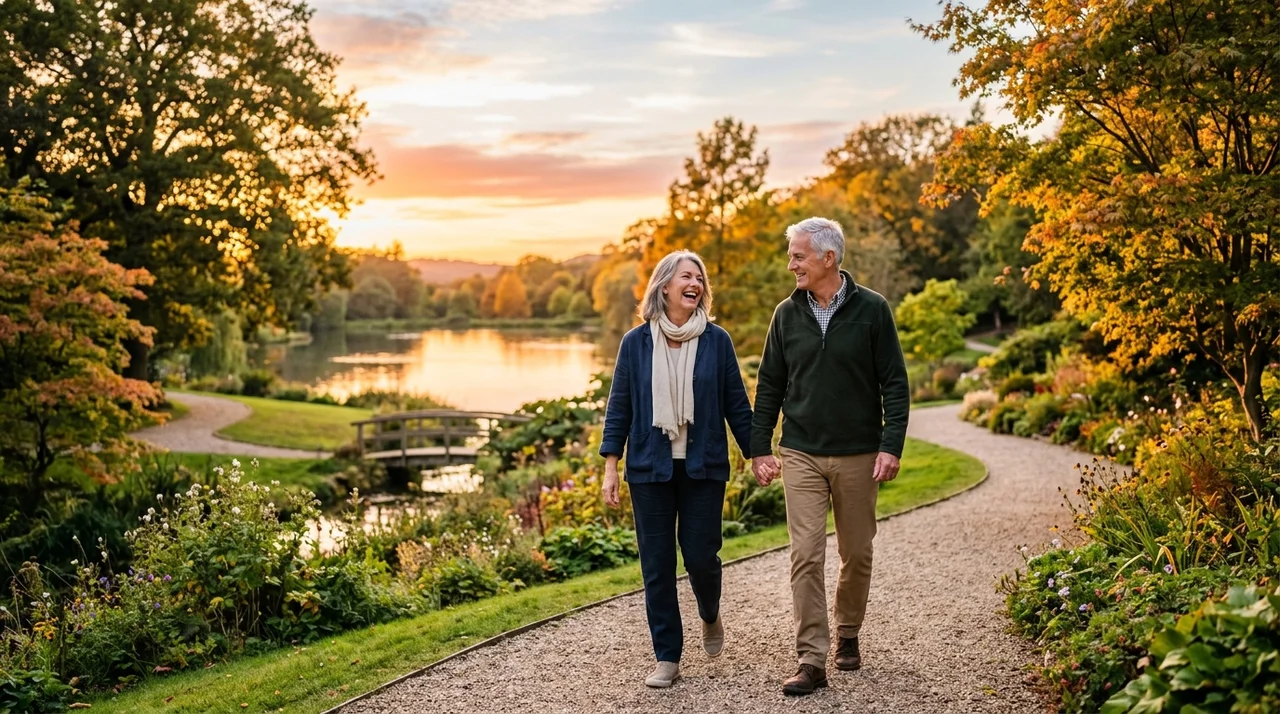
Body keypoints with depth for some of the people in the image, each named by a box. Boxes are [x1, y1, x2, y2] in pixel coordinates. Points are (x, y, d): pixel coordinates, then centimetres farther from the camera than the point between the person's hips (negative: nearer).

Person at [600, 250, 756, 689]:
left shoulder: (716, 340, 0)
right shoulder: (636, 342, 1)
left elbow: (736, 404, 5)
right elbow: (619, 406, 3)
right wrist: (610, 467, 0)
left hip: (703, 468, 0)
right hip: (650, 469, 1)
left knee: (701, 556, 0)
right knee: (657, 564, 3)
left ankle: (710, 617, 34)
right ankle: (667, 658, 15)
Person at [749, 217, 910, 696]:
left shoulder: (871, 310, -4)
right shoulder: (787, 314, 3)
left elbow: (895, 384, -3)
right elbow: (769, 386, 8)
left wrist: (891, 445, -11)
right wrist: (760, 448, 4)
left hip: (858, 456, -1)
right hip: (801, 455, 1)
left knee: (856, 554, 11)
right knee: (806, 556, -6)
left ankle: (847, 635, 33)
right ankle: (812, 660, -2)